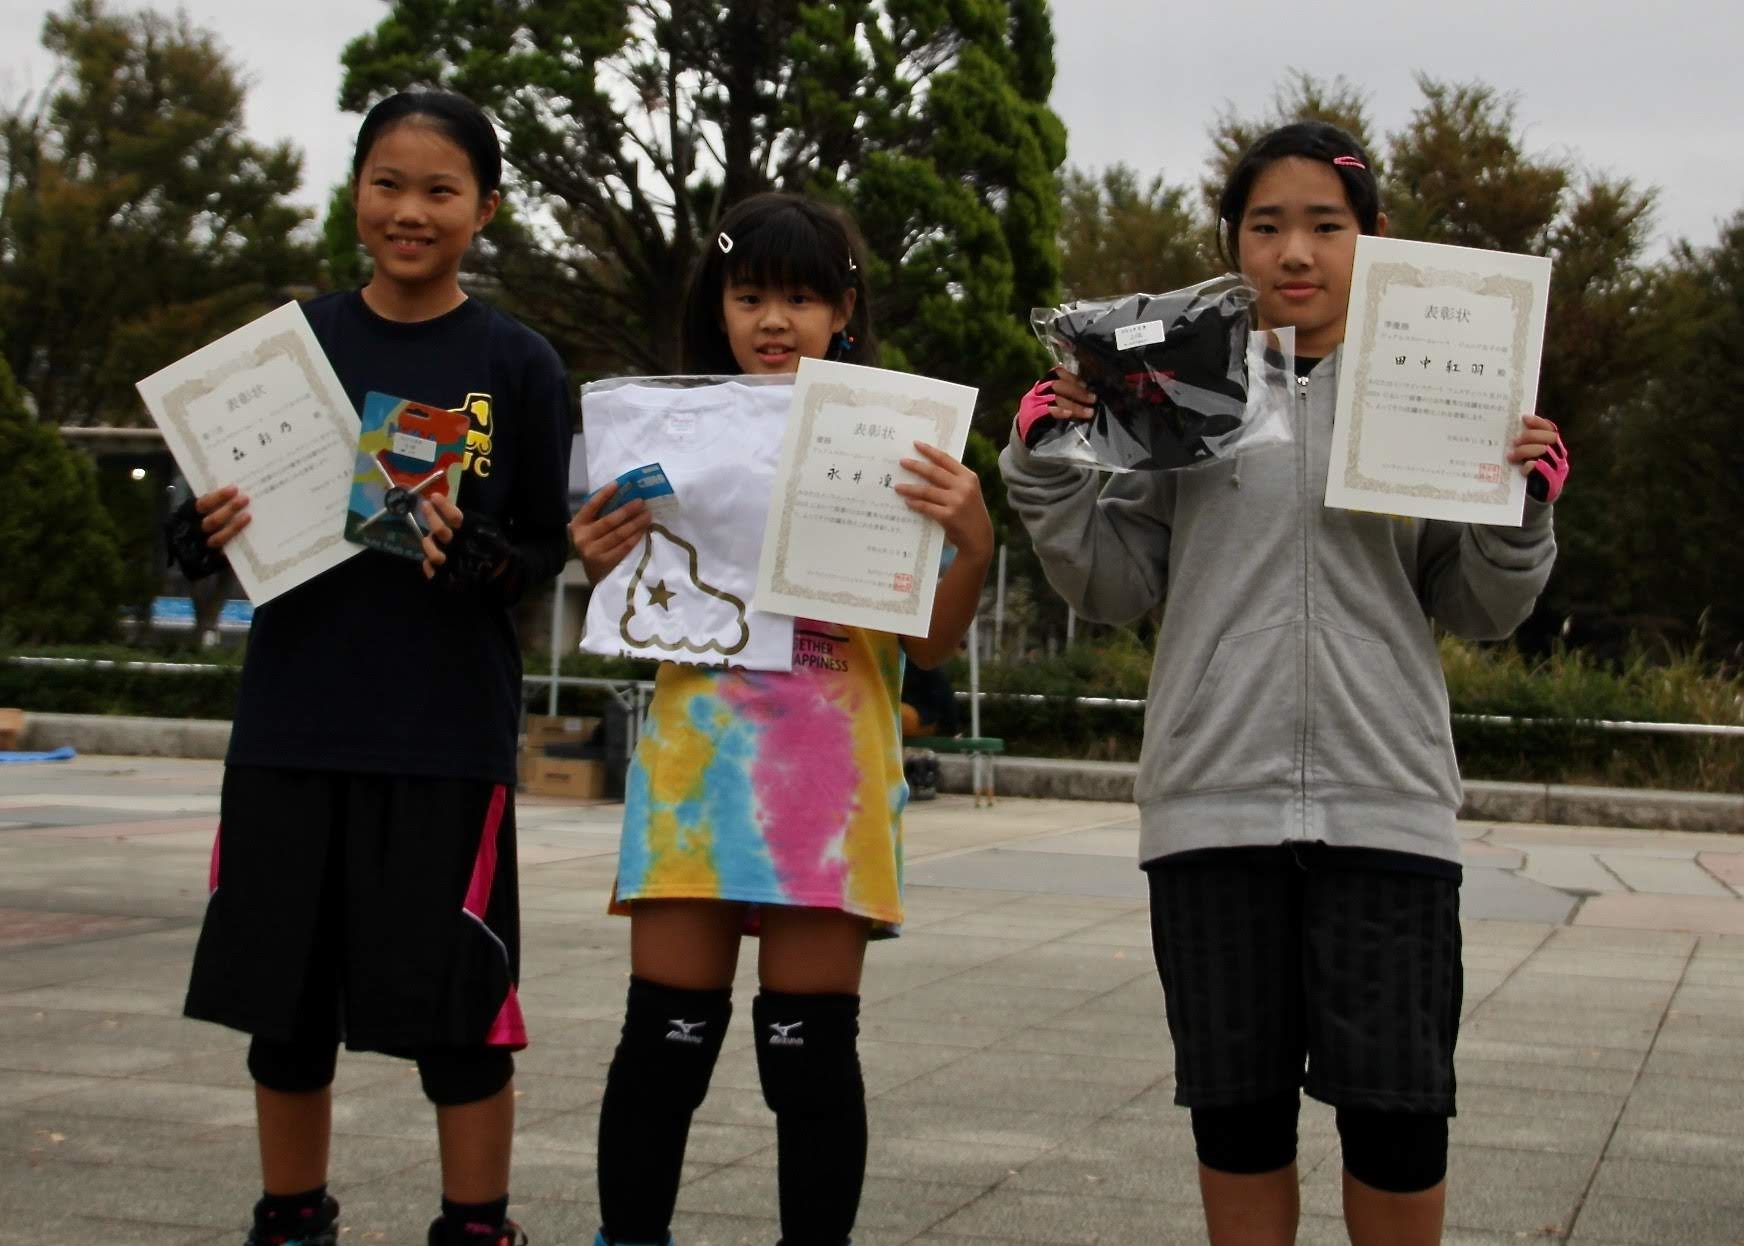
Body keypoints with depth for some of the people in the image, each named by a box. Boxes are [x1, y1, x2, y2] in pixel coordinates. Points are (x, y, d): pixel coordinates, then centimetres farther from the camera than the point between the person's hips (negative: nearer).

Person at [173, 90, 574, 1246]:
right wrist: (211, 532, -12)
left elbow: (549, 547, 0)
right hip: (290, 724, 3)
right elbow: (208, 528, 10)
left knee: (456, 1004, 1)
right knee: (286, 997, 11)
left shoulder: (519, 364, 0)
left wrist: (474, 555, -21)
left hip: (448, 736, -3)